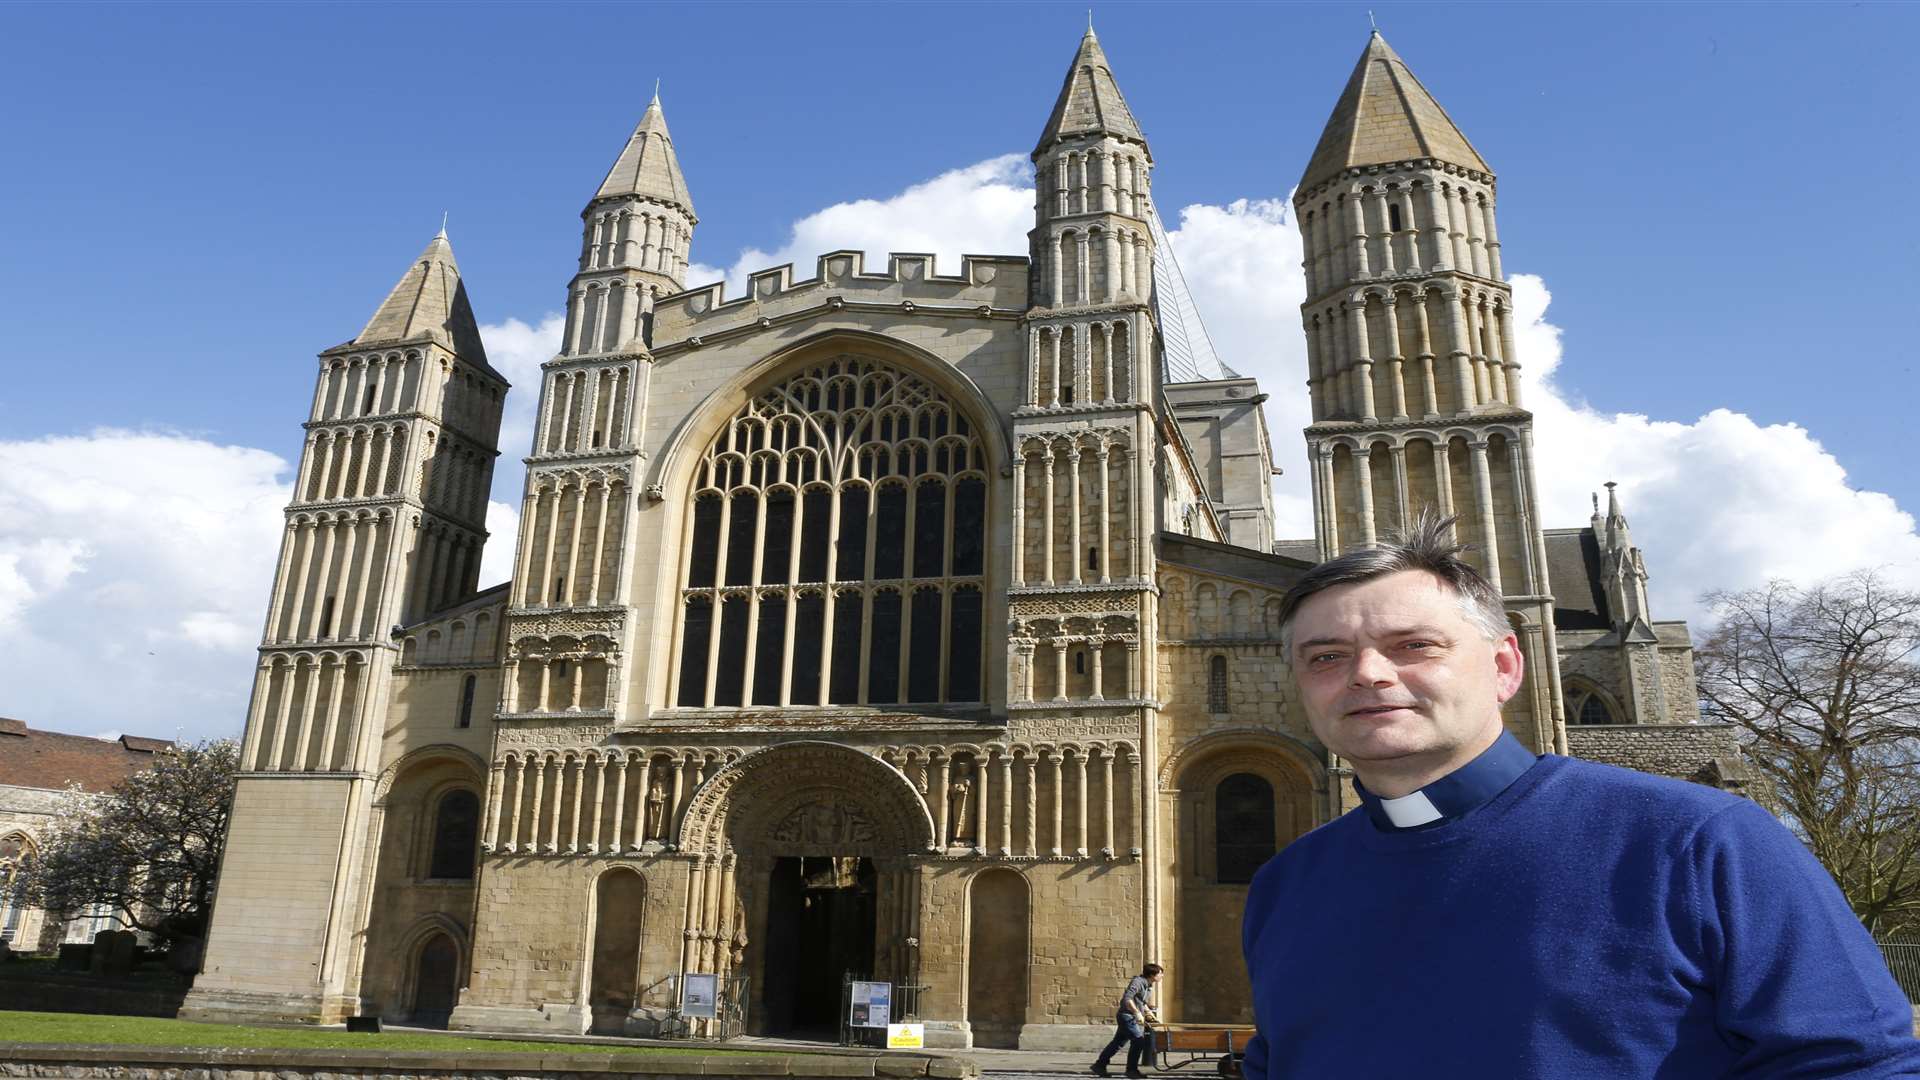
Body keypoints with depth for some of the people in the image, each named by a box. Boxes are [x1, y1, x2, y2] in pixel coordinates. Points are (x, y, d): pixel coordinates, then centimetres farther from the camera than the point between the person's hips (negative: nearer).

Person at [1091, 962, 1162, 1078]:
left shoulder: (1148, 987, 14)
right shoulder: (1137, 982, -17)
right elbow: (1127, 999, -27)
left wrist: (1150, 1013, 21)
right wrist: (1138, 1013, -30)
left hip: (1132, 1018, 10)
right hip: (1127, 1016, -10)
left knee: (1118, 1042, 12)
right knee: (1138, 1041, -11)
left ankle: (1099, 1065, 18)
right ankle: (1131, 1069, 0)